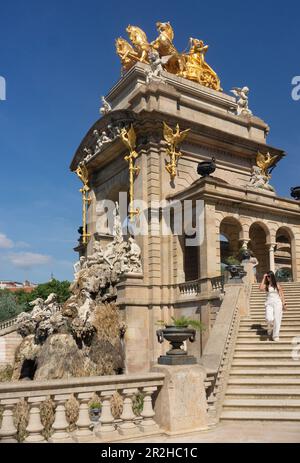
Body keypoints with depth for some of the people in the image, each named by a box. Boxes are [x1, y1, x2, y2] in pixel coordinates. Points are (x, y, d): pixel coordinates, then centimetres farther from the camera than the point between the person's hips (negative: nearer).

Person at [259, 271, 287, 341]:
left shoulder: (277, 285, 3)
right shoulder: (266, 285, 4)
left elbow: (282, 294, 7)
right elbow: (261, 288, -16)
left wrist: (284, 304, 1)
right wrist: (263, 278, -10)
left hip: (277, 303, 0)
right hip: (269, 303, 0)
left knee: (277, 320, -2)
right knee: (269, 319, -19)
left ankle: (275, 336, 10)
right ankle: (270, 328, 14)